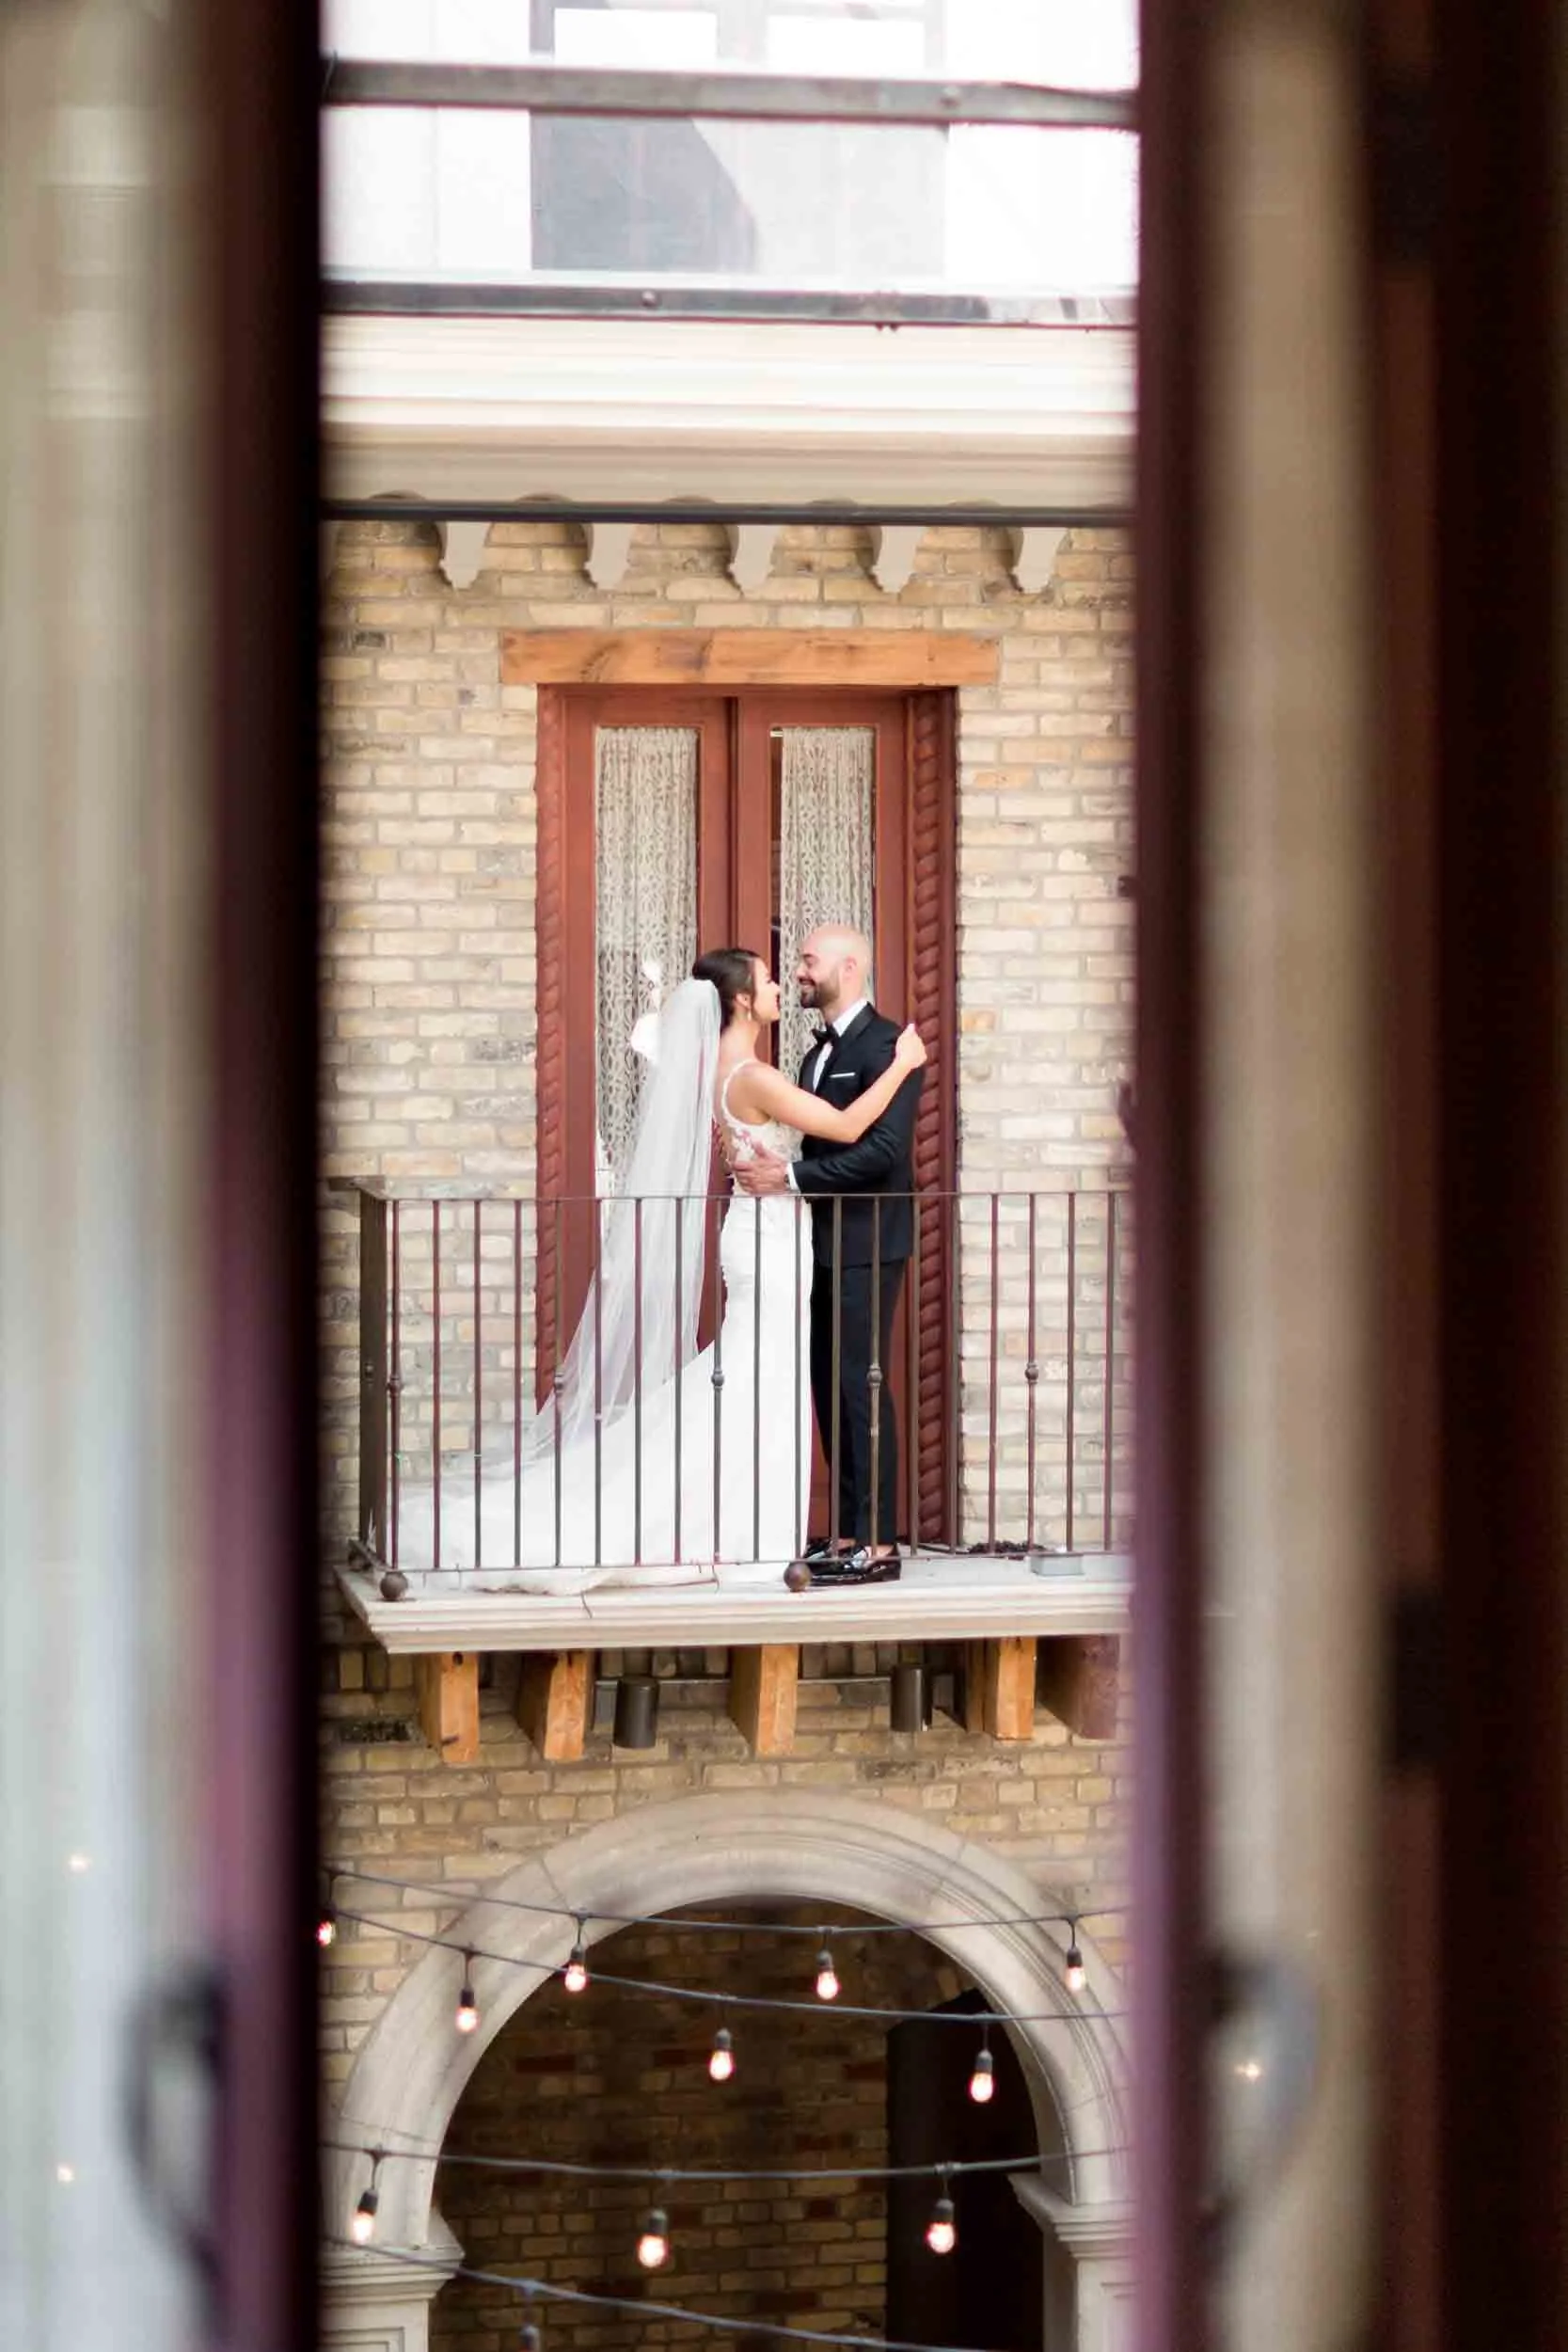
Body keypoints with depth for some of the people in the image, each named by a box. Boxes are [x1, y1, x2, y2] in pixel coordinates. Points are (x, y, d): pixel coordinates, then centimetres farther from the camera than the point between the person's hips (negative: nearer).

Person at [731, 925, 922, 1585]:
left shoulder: (885, 1045, -12)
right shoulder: (819, 1052, 18)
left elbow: (882, 1151, -21)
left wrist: (792, 1177, -21)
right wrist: (772, 1170, 3)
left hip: (865, 1245, -9)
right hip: (823, 1244, 9)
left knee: (860, 1385, -8)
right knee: (830, 1388, 10)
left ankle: (878, 1544, -6)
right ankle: (847, 1532, 16)